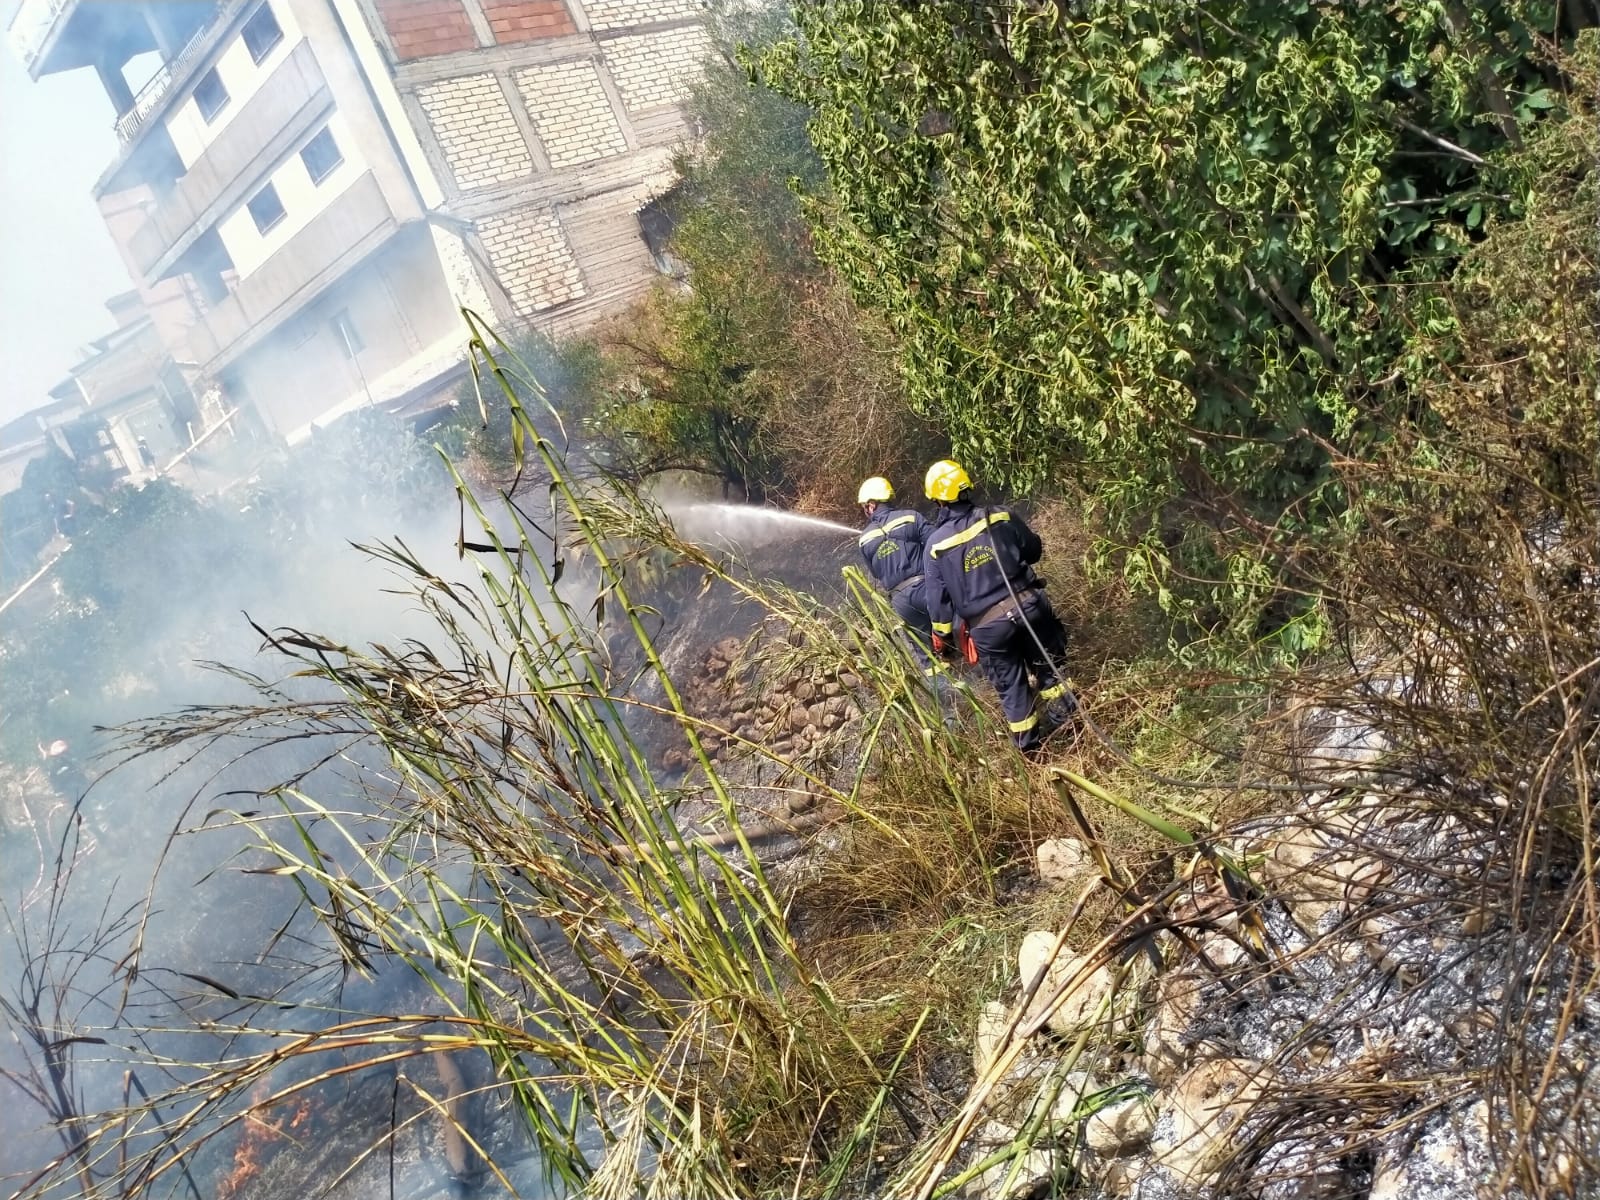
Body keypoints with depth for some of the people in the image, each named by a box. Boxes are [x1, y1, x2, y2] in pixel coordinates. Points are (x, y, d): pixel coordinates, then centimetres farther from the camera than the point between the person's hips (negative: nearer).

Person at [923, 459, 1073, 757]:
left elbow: (938, 598, -3)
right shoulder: (1001, 517, -4)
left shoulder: (936, 544, -6)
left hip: (987, 624, 0)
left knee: (1010, 686, 16)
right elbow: (1035, 550, 10)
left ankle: (1029, 745, 27)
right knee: (1044, 664, 26)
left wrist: (941, 637, 11)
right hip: (1027, 605, 0)